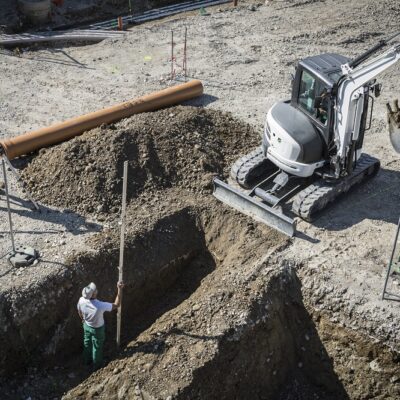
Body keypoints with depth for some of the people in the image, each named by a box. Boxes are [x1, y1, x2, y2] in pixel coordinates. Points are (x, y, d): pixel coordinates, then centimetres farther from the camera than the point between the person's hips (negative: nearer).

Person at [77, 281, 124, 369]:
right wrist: (119, 289, -32)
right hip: (97, 329, -4)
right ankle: (97, 365, 49)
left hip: (86, 326, 4)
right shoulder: (100, 306, -44)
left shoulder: (81, 300, -30)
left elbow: (79, 311, -6)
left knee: (87, 344, 31)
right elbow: (116, 305, -29)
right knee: (97, 347, 24)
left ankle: (87, 360, 56)